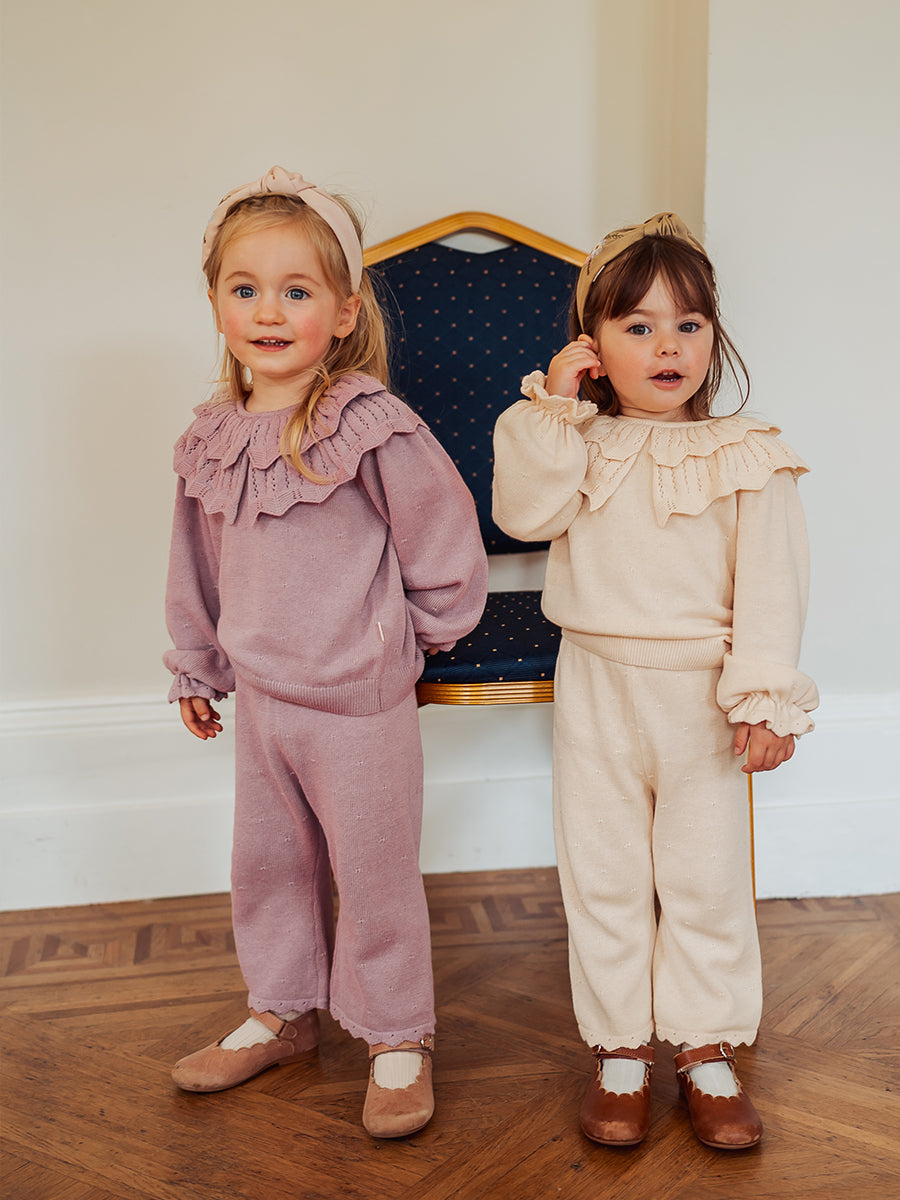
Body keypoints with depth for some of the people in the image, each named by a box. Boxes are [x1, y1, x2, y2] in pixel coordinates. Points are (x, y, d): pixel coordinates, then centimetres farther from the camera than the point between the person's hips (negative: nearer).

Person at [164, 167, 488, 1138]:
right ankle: (280, 1012, 42)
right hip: (259, 696, 6)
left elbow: (446, 548, -11)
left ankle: (397, 1038, 29)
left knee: (375, 876, 8)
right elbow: (197, 567, 15)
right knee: (266, 864, 20)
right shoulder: (211, 439, 1)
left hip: (360, 703, -6)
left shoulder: (372, 429, -19)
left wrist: (404, 639, 0)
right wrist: (196, 667, 22)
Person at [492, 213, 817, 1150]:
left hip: (701, 696, -1)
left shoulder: (746, 459, -5)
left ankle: (706, 1049, 27)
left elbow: (770, 583, -7)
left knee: (706, 877, 9)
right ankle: (620, 1048, 26)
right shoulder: (577, 446, 1)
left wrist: (764, 696, -12)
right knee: (602, 875, 10)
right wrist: (553, 407, -16)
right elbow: (525, 513, -16)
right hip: (597, 688, 2)